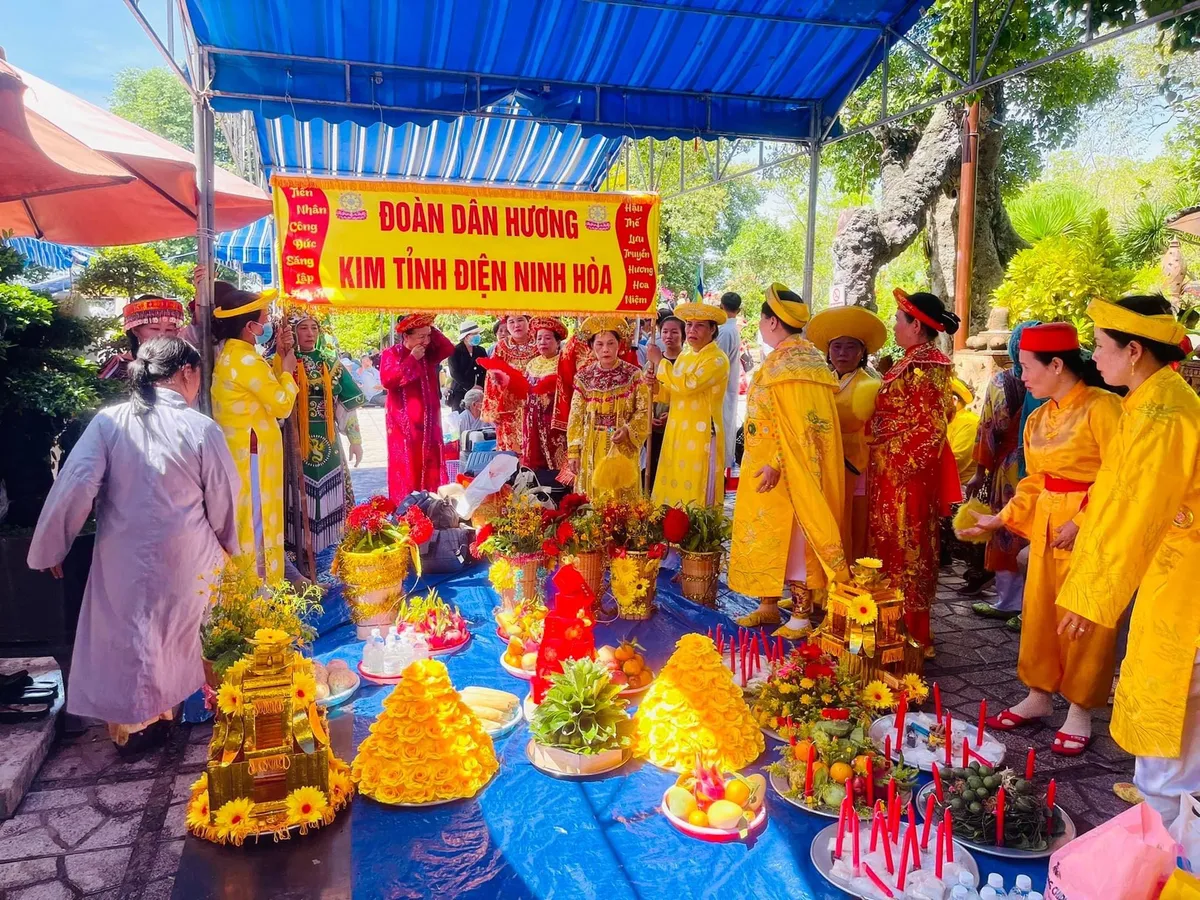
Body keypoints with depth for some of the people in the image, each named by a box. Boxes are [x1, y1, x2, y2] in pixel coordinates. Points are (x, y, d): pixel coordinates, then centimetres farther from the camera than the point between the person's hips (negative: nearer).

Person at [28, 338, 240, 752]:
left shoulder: (108, 422, -7)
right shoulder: (202, 428, -11)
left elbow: (75, 488, -10)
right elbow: (224, 501, -3)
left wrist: (49, 547, 4)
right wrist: (231, 548, 16)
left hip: (124, 559, 1)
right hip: (188, 560, -1)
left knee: (129, 635, 17)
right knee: (181, 633, 20)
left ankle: (135, 722, 29)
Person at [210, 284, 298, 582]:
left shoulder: (230, 353, 10)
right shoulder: (246, 360, -21)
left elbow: (264, 386, 15)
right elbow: (281, 405, -17)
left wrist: (280, 356, 6)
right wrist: (288, 369, -4)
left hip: (239, 447, 10)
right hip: (252, 449, -10)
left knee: (244, 517, 17)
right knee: (256, 518, -1)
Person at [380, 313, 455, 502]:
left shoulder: (428, 354, 9)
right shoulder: (391, 354, -6)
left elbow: (448, 348, 1)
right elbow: (387, 381, -20)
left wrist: (431, 330, -6)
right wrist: (412, 359, -19)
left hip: (428, 421, 5)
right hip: (403, 422, -5)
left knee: (430, 465, 7)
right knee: (405, 467, -3)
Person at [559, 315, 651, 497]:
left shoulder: (633, 375, -2)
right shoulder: (584, 377, 3)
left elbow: (643, 411, -3)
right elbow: (576, 417, 4)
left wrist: (628, 430, -20)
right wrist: (573, 452, -1)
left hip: (622, 448, -2)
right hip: (591, 449, 2)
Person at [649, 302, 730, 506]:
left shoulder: (717, 359, -11)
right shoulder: (685, 355, 13)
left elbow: (688, 385, -25)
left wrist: (659, 361, -14)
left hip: (701, 435, -7)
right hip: (677, 433, 7)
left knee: (696, 495, -4)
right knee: (674, 488, 6)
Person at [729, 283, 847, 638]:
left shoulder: (790, 363, -18)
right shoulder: (787, 356, 12)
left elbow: (797, 425, -23)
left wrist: (776, 463, -24)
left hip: (788, 471, -10)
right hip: (767, 465, 10)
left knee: (791, 538, -1)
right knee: (767, 535, 14)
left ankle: (801, 615, 9)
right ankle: (768, 605, 24)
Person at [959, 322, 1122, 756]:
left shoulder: (1102, 407, -14)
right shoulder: (1039, 418, 9)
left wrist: (1081, 522, -20)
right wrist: (1000, 519, 8)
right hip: (1046, 523, 7)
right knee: (1039, 609, 13)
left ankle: (1080, 711, 18)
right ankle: (1039, 696, 28)